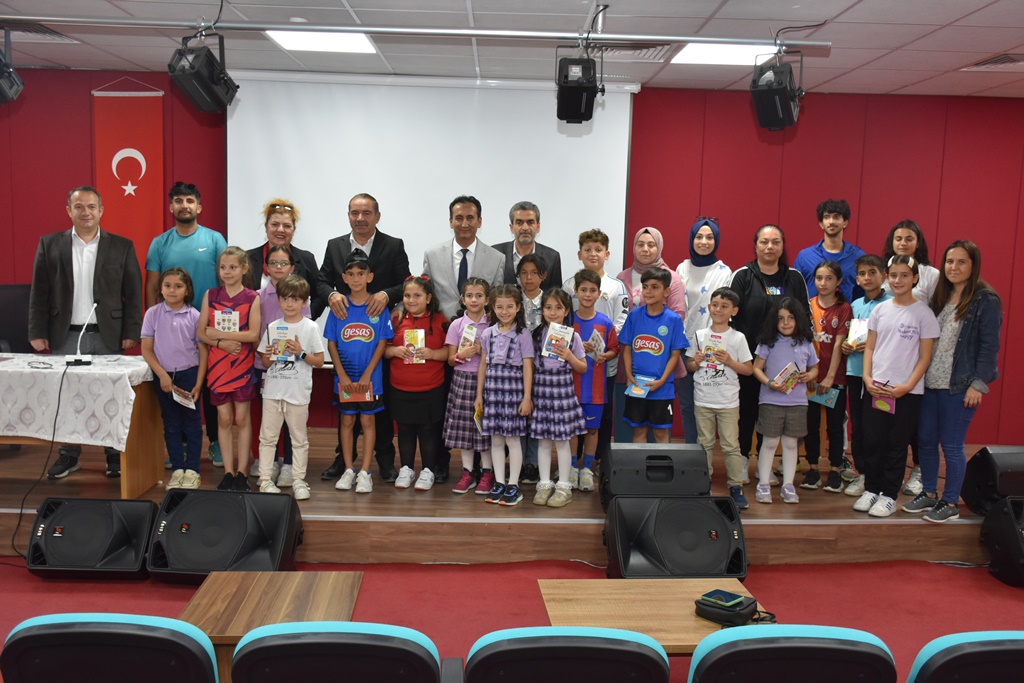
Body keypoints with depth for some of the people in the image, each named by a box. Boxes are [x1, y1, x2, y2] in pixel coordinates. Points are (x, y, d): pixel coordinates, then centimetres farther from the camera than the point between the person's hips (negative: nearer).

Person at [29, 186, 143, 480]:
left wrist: (131, 333, -5)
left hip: (108, 337, -1)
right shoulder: (50, 244, 6)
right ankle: (68, 455, 20)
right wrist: (37, 333, -1)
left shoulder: (122, 246, 3)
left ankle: (115, 455, 16)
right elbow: (39, 292, 5)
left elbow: (133, 293, 1)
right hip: (65, 336, 1)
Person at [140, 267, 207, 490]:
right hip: (163, 376, 2)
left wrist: (198, 384, -7)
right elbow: (146, 349, 0)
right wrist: (162, 375, -10)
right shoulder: (153, 314, -1)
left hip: (189, 374, -1)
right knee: (171, 424, 10)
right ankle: (177, 469, 19)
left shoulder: (194, 316, -4)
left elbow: (203, 351, -2)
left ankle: (192, 470, 13)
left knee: (191, 423, 3)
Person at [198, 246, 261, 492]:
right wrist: (222, 343, -15)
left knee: (242, 418, 4)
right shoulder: (210, 295, 5)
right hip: (217, 365, 2)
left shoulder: (251, 298, -3)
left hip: (243, 365, -2)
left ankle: (242, 473, 11)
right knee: (224, 418, 6)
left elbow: (253, 334, -12)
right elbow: (202, 333, 2)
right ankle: (228, 473, 14)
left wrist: (219, 333, -13)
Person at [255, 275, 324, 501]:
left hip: (298, 391, -2)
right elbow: (265, 363, 11)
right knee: (268, 436, 6)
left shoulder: (310, 327, -1)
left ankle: (298, 480, 16)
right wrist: (268, 356, -10)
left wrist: (301, 353, -16)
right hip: (273, 390, 3)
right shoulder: (273, 327, 7)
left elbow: (319, 361, -1)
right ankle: (265, 479, 14)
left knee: (299, 437, 7)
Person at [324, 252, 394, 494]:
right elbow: (331, 343, 2)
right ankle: (348, 470, 20)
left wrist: (367, 374, -11)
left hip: (370, 377, -2)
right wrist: (342, 375, -7)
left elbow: (382, 343, -5)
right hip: (344, 377, 2)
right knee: (347, 421, 9)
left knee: (368, 420, 5)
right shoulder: (339, 307, 0)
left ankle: (364, 472, 12)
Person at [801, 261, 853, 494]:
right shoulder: (807, 306, 3)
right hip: (809, 375, 2)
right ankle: (813, 468, 18)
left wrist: (830, 376, -12)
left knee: (835, 424, 6)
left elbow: (839, 344, -8)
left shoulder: (844, 308, -3)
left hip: (835, 377, -2)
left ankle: (835, 470, 16)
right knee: (811, 423, 8)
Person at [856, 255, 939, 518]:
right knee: (872, 442, 7)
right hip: (875, 388, 3)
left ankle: (889, 496, 17)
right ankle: (871, 489, 22)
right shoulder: (879, 310, 6)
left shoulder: (923, 313, -5)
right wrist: (867, 378, -4)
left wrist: (906, 387, -13)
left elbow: (924, 357, -5)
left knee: (896, 445, 6)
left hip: (907, 392, -3)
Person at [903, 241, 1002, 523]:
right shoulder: (940, 297, 11)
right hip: (931, 383, 6)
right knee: (926, 441, 11)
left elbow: (989, 346, -10)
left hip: (960, 387, -6)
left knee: (951, 446, 2)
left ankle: (950, 503, 16)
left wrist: (978, 384, -15)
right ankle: (929, 494, 26)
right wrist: (921, 374, 5)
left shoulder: (986, 300, -8)